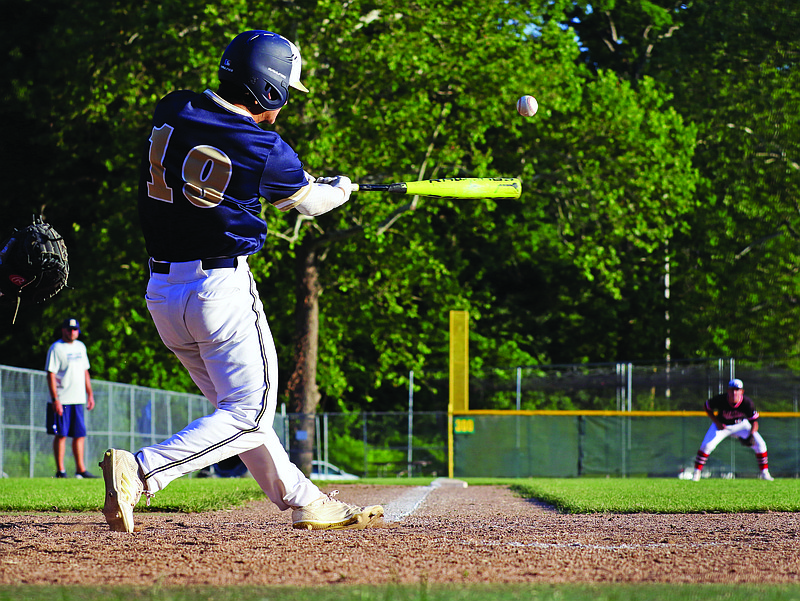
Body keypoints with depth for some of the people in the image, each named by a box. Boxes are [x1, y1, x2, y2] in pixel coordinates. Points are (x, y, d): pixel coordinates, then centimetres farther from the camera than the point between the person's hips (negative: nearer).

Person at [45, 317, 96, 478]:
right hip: (62, 400, -6)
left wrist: (90, 394, 16)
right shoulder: (56, 348, -7)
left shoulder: (80, 347, 14)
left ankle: (80, 469, 11)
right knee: (61, 435, -4)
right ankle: (60, 471, -2)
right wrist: (55, 400, -19)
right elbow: (51, 375, -12)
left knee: (80, 435, 6)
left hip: (78, 399, 7)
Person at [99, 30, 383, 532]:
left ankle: (303, 500, 25)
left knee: (235, 403, 18)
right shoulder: (266, 151, -11)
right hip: (221, 288, -7)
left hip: (161, 292, 7)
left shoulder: (171, 114, 2)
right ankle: (139, 471, -18)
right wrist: (341, 188, 31)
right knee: (249, 414, -1)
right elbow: (312, 201, 7)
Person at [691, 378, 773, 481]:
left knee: (760, 445, -11)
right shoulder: (720, 399, -30)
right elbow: (707, 407, -9)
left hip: (741, 425, 1)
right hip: (721, 425, -1)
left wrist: (751, 435, -41)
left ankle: (764, 473, 7)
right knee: (706, 446, -20)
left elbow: (754, 422, -22)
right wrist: (717, 422, -18)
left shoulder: (747, 402, -29)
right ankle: (696, 473, -4)